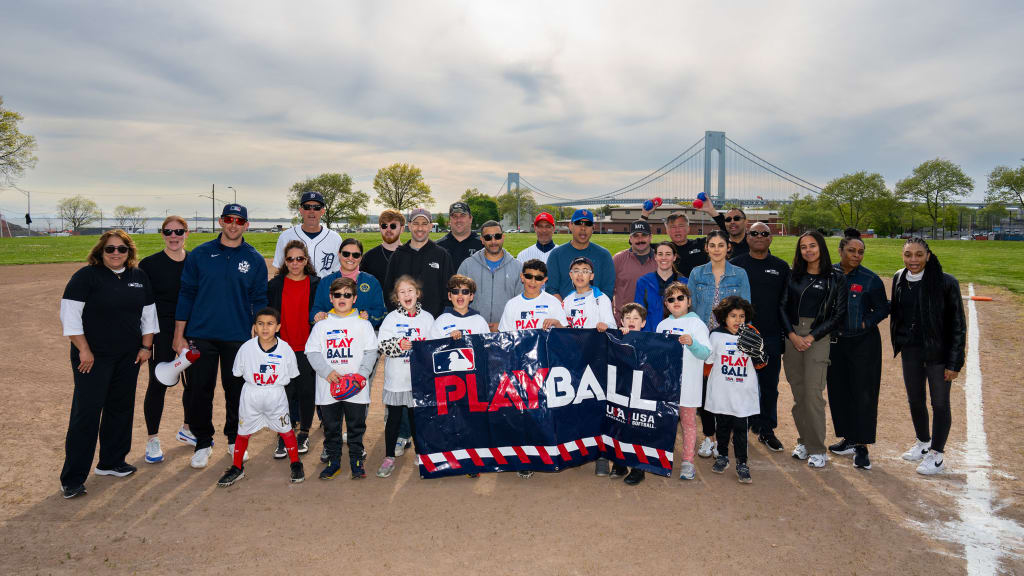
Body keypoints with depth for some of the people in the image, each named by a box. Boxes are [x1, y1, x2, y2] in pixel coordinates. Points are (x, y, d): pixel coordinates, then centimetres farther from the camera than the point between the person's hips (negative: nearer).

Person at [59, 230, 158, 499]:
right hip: (93, 357, -5)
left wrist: (146, 346, 6)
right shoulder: (86, 276, -7)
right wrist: (84, 350, -15)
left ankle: (111, 462, 27)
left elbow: (148, 313, 13)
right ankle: (72, 479, 1)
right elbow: (70, 313, -12)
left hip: (128, 357, 5)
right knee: (87, 413, -7)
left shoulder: (140, 277, 8)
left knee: (121, 408, 11)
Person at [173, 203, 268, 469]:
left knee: (236, 390, 8)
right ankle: (203, 442, 21)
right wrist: (179, 335, 0)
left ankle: (234, 440, 26)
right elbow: (186, 294, 4)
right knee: (201, 391, 5)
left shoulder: (255, 260, 3)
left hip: (238, 337, 0)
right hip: (202, 335, 0)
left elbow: (259, 301, 6)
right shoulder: (199, 255, 2)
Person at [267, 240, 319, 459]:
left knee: (307, 391, 7)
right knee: (285, 392, 1)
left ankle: (304, 434, 23)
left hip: (308, 349, 0)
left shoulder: (316, 284, 3)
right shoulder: (275, 285, 5)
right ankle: (283, 437, 11)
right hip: (283, 349, 0)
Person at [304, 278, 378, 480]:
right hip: (328, 387, 1)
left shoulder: (363, 323, 5)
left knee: (356, 426, 7)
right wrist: (327, 372, -13)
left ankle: (357, 461, 20)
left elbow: (370, 351, 0)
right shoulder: (322, 324, 7)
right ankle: (333, 461, 23)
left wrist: (362, 374, -14)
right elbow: (312, 351, 1)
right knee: (331, 427, 10)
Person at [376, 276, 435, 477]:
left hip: (419, 379, 1)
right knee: (393, 418, 7)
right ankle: (389, 458, 18)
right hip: (396, 379, -1)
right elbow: (381, 345, -8)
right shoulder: (391, 318, -1)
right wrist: (399, 344, -22)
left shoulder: (427, 318, 4)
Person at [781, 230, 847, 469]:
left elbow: (839, 314, -2)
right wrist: (792, 335, -6)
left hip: (818, 338, -3)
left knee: (813, 393, -10)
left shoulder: (835, 278, 1)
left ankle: (817, 449, 0)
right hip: (792, 336, 4)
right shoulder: (793, 275, 11)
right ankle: (804, 441, 20)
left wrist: (811, 337, -9)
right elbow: (783, 306, 8)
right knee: (797, 393, 7)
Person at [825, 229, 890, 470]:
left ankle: (862, 448, 3)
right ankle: (848, 440, 25)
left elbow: (882, 309, 2)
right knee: (838, 391, 10)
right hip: (835, 341, 4)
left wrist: (865, 323, -10)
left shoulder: (870, 279, -5)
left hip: (863, 343, -3)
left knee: (863, 393, -4)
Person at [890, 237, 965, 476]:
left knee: (939, 403, 6)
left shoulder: (946, 283, -16)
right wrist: (897, 342, 13)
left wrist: (954, 362, -12)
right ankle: (923, 442, 39)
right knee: (915, 400, 17)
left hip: (938, 351, -5)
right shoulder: (899, 279, 0)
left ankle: (937, 455, 22)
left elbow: (958, 325, -12)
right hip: (910, 351, 5)